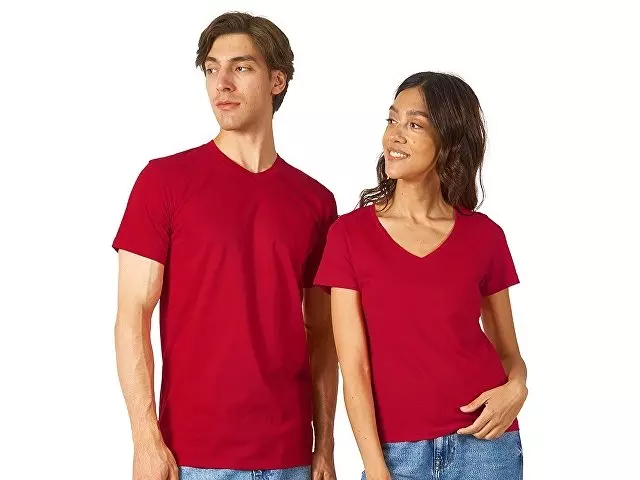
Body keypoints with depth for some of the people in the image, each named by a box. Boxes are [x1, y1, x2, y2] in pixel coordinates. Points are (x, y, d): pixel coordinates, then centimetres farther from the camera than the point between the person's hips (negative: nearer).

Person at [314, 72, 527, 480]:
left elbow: (508, 351, 9)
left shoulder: (484, 236, 0)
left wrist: (516, 387, -11)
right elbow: (354, 366, -6)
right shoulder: (350, 233, -3)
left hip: (482, 443, 1)